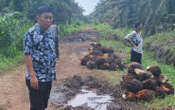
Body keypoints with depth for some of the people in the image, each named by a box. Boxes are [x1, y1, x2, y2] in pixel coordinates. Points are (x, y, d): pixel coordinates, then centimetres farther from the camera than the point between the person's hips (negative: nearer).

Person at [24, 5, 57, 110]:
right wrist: (32, 76, -21)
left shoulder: (50, 33, 8)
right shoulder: (31, 33, -14)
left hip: (48, 77, 7)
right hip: (37, 78, -7)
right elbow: (27, 55, -17)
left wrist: (53, 73, 15)